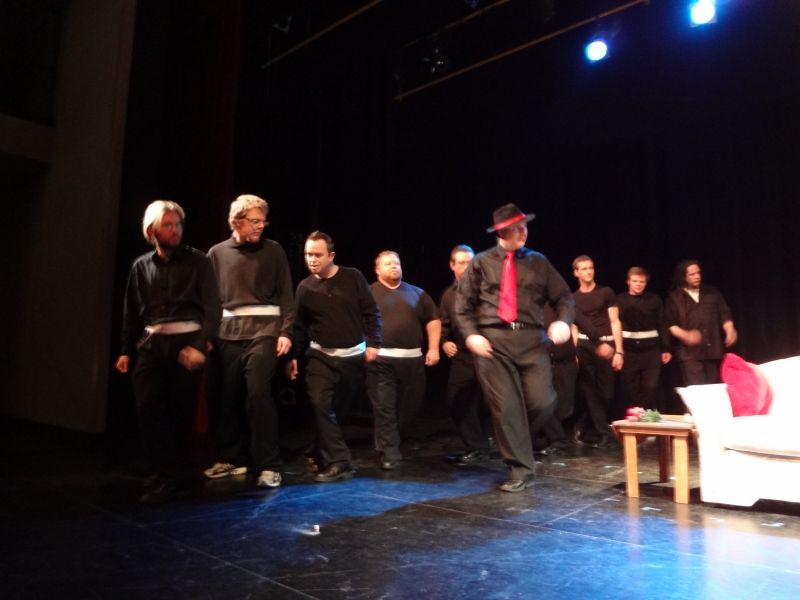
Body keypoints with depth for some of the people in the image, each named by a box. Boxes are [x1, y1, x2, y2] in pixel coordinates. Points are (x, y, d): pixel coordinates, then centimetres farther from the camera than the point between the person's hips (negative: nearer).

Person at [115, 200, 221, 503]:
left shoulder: (197, 261, -1)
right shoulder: (141, 266, 10)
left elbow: (213, 307, -7)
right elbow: (131, 312, 16)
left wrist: (200, 344, -17)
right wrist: (126, 350, 13)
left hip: (186, 341, -3)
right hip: (151, 343, 3)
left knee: (180, 410, 3)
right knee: (148, 406, -6)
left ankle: (171, 473, 16)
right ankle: (167, 471, 6)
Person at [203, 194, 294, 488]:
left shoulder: (273, 250, 3)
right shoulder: (218, 252, 9)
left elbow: (286, 295, 1)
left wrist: (286, 332, -7)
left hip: (263, 330, -3)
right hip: (227, 333, 3)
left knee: (258, 394, -12)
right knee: (228, 398, 7)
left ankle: (268, 465, -2)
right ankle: (232, 458, 24)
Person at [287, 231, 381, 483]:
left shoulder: (352, 277, -6)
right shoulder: (304, 288, 1)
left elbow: (371, 313, -4)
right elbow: (299, 326, 7)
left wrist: (373, 343, -9)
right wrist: (294, 356, 2)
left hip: (353, 356, -1)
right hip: (320, 355, 1)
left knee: (340, 408, 8)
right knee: (321, 404, -16)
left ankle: (329, 457, 27)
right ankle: (338, 462, -11)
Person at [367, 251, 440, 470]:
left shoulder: (417, 293, 14)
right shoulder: (369, 293, 5)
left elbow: (433, 320, 15)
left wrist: (433, 348, 5)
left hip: (413, 358, 4)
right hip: (381, 359, -3)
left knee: (410, 406, 11)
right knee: (384, 408, -5)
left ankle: (389, 441, 33)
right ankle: (389, 453, 2)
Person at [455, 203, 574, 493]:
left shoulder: (538, 261, 11)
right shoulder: (481, 262, 7)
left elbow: (563, 296, 11)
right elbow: (463, 304, 7)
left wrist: (563, 321, -9)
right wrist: (471, 335, -7)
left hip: (532, 339, 2)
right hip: (492, 341, -1)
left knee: (542, 403, -7)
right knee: (506, 407, -1)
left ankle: (512, 438, 26)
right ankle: (521, 470, 14)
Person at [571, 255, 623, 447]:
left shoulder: (606, 292, 5)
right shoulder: (573, 298, 9)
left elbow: (615, 322, 1)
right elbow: (574, 328, 9)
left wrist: (619, 351, -7)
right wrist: (576, 354, 1)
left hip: (606, 346, -1)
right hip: (584, 347, 1)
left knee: (606, 392, 0)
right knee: (589, 391, 0)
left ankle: (581, 425, 18)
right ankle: (604, 432, 12)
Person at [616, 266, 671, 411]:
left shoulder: (655, 300, 5)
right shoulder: (619, 300, 0)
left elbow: (662, 325, 8)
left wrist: (666, 349, 5)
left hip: (651, 350, 1)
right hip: (628, 350, 0)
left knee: (652, 387, -3)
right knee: (629, 390, 4)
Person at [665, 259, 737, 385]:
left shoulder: (712, 292, 14)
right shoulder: (674, 297, 4)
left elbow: (724, 313, 10)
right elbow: (670, 324, 0)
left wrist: (730, 330, -9)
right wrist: (685, 335, -18)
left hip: (713, 350, 4)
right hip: (690, 352, -3)